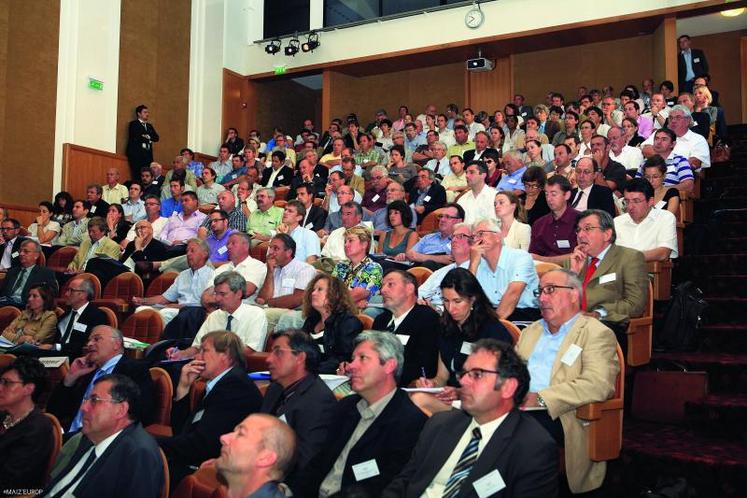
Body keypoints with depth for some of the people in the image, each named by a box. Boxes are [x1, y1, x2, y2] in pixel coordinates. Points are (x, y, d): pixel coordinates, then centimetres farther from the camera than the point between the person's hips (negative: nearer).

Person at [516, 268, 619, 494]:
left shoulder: (597, 334, 2)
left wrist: (541, 398, -20)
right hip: (517, 408, 6)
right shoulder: (531, 331, 27)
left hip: (559, 417, -6)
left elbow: (597, 384, -14)